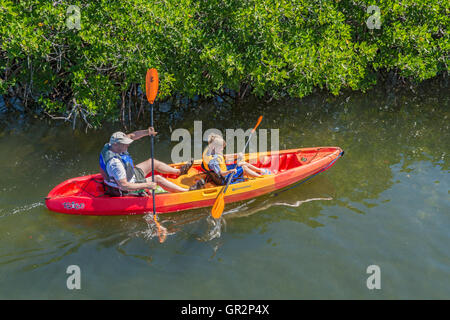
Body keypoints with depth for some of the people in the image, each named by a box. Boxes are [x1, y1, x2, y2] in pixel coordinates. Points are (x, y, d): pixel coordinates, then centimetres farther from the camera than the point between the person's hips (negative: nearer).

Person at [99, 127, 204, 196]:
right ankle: (187, 191, 1)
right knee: (157, 178, -9)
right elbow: (124, 186, -37)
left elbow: (130, 136, -5)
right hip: (126, 190, -9)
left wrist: (146, 132, -24)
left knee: (153, 162, 14)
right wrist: (146, 185, -32)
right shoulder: (115, 163, -39)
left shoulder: (110, 145, -12)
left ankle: (179, 171, 33)